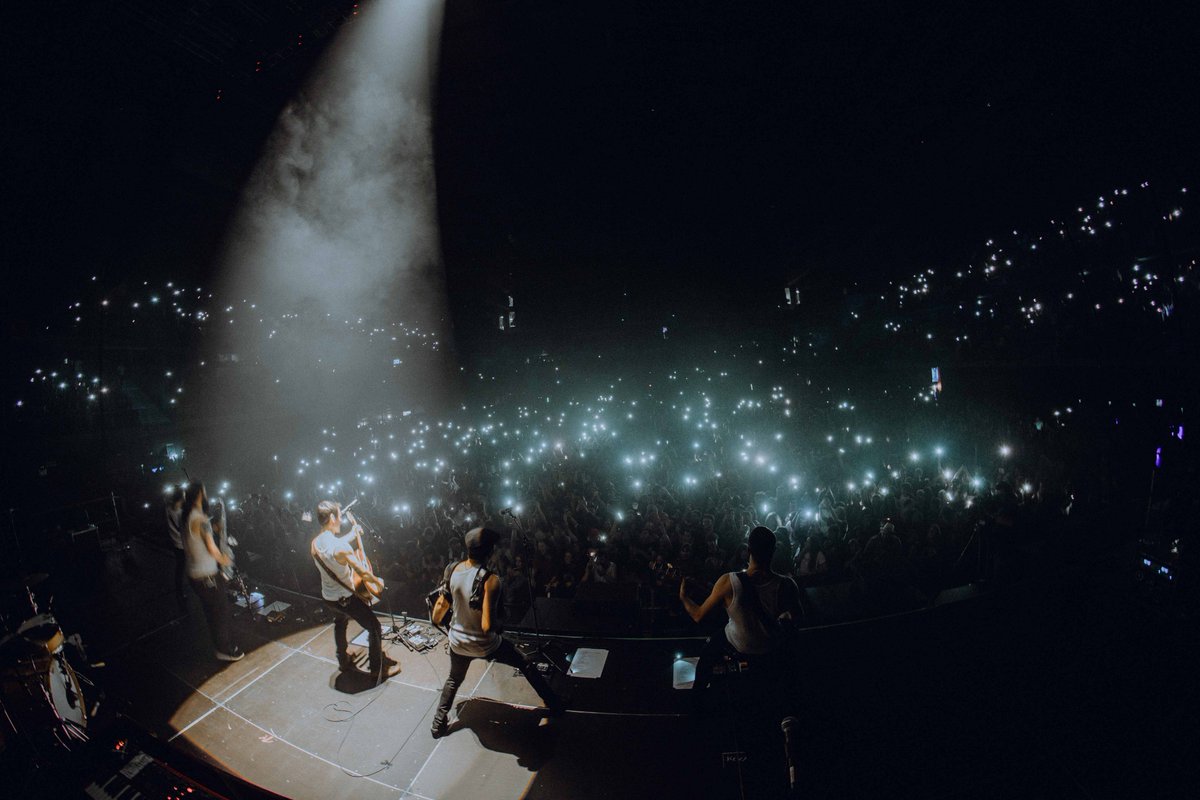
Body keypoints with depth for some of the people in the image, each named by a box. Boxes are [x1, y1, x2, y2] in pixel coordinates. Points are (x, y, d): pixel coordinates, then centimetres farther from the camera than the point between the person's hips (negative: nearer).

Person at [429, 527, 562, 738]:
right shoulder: (490, 580, -30)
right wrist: (498, 628, -10)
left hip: (457, 642, 5)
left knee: (453, 680, 36)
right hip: (484, 645, -4)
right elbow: (488, 626, -32)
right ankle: (554, 705, 32)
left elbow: (439, 610, 1)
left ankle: (439, 725, 44)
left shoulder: (452, 569, -12)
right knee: (526, 666, 19)